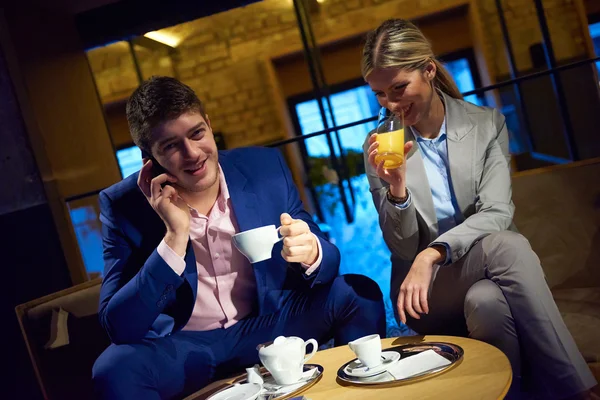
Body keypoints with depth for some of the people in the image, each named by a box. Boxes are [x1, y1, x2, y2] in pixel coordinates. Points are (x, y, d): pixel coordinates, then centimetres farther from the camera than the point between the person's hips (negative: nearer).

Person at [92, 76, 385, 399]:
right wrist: (176, 238, -26)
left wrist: (311, 253, -28)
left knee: (357, 294, -18)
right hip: (181, 347, -2)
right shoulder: (123, 206, -11)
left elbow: (329, 258, -2)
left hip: (271, 324, 2)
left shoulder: (265, 167, -6)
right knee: (114, 369, -31)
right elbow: (118, 325, -15)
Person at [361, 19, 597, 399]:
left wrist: (434, 252, -31)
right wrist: (396, 187, -24)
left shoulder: (487, 124, -2)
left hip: (486, 276, 1)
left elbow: (497, 214, -13)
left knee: (487, 301, -36)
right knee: (509, 246, -31)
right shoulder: (381, 148, -2)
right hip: (427, 288, -1)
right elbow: (403, 248, -4)